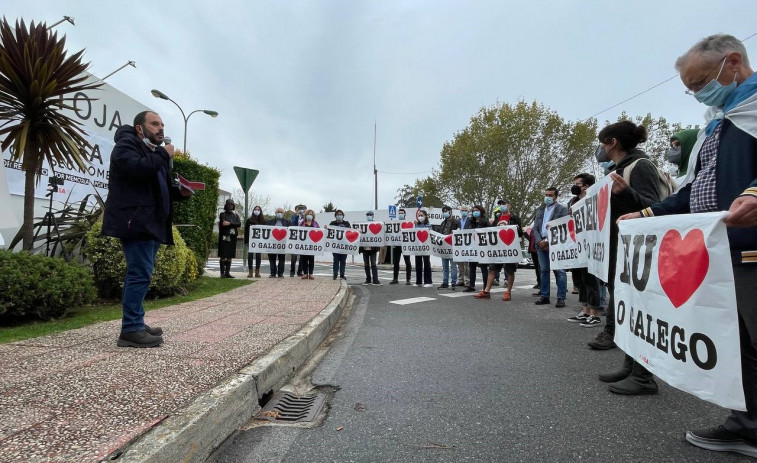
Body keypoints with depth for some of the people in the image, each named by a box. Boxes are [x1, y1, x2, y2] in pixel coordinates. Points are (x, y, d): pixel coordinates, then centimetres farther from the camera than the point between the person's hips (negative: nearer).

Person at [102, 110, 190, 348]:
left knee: (140, 273, 12)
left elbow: (160, 189, 27)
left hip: (150, 222, 10)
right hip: (136, 221, -10)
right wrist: (164, 155, -12)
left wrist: (180, 191, 8)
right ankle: (131, 330, -9)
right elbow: (136, 169, -25)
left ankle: (136, 325, 20)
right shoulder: (126, 144, -3)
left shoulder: (155, 152, 25)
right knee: (140, 273, -14)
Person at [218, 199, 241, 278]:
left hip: (233, 238, 4)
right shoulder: (222, 214, 5)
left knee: (230, 256, 6)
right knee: (223, 256, -5)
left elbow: (239, 224, -2)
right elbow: (223, 223, -12)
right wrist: (233, 225, -13)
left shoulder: (236, 215, 16)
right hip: (224, 237, -4)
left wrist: (230, 223, -14)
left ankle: (227, 272, 11)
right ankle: (222, 273, -2)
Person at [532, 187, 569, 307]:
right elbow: (535, 228, 12)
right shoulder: (540, 210, 18)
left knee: (559, 271, -4)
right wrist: (539, 241, -4)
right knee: (544, 270, 8)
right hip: (541, 244, 5)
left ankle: (561, 298, 1)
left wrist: (548, 241, -14)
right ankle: (544, 296, 14)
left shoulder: (562, 209, 0)